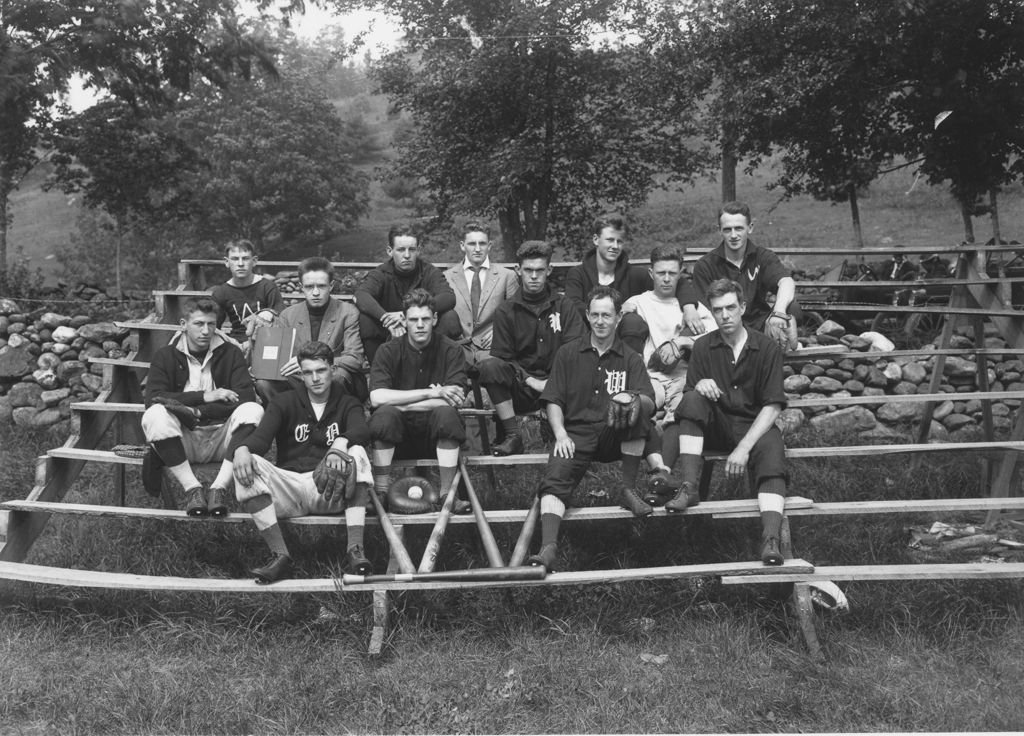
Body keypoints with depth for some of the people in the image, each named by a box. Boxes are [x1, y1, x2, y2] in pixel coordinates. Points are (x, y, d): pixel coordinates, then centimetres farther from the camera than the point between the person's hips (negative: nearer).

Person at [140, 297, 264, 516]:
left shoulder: (231, 354, 7)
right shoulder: (165, 356, 6)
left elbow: (246, 396, -8)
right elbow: (153, 398, -10)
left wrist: (197, 412, -17)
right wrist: (204, 396, -15)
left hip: (220, 438, 1)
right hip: (182, 439, 0)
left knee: (253, 410, -27)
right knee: (155, 415, -29)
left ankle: (219, 488, -29)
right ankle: (192, 488, -26)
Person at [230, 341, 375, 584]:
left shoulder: (347, 404, 12)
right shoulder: (284, 402, 13)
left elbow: (361, 429, -11)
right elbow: (262, 434, -4)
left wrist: (340, 442, -34)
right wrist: (242, 449, -28)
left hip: (329, 491, -1)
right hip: (288, 486, 1)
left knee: (357, 453, -27)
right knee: (249, 464, -24)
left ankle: (355, 548, -32)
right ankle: (280, 555, -29)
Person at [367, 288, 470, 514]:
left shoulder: (451, 351, -5)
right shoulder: (389, 351, -5)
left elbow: (455, 400, -19)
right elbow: (377, 397, -21)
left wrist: (401, 403, -20)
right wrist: (431, 393, -24)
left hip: (437, 436, 0)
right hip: (398, 437, 0)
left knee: (447, 413, -30)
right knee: (385, 413, -29)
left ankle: (446, 494, -23)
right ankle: (381, 492, -20)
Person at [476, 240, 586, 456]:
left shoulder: (565, 306, 9)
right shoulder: (506, 311, 9)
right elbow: (501, 357, 2)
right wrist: (530, 380, -13)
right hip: (520, 386, 1)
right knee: (489, 366, -29)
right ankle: (513, 436, -19)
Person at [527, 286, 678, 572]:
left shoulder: (630, 359, 13)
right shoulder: (568, 354, 14)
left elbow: (650, 404, 0)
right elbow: (554, 401, 10)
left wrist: (633, 399, -25)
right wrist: (561, 435, -9)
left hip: (616, 437, 0)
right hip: (577, 435, 0)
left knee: (635, 408, -31)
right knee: (554, 480, -28)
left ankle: (629, 489, -21)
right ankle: (548, 548, -42)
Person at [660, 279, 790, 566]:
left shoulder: (767, 347, -3)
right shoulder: (703, 347, 3)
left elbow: (772, 407, -8)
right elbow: (689, 395, 2)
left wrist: (744, 448, -20)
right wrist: (700, 386, -24)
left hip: (753, 426, -2)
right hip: (713, 426, 2)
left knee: (771, 450, -33)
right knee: (693, 400, -26)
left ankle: (771, 539, -47)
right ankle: (688, 487, -31)